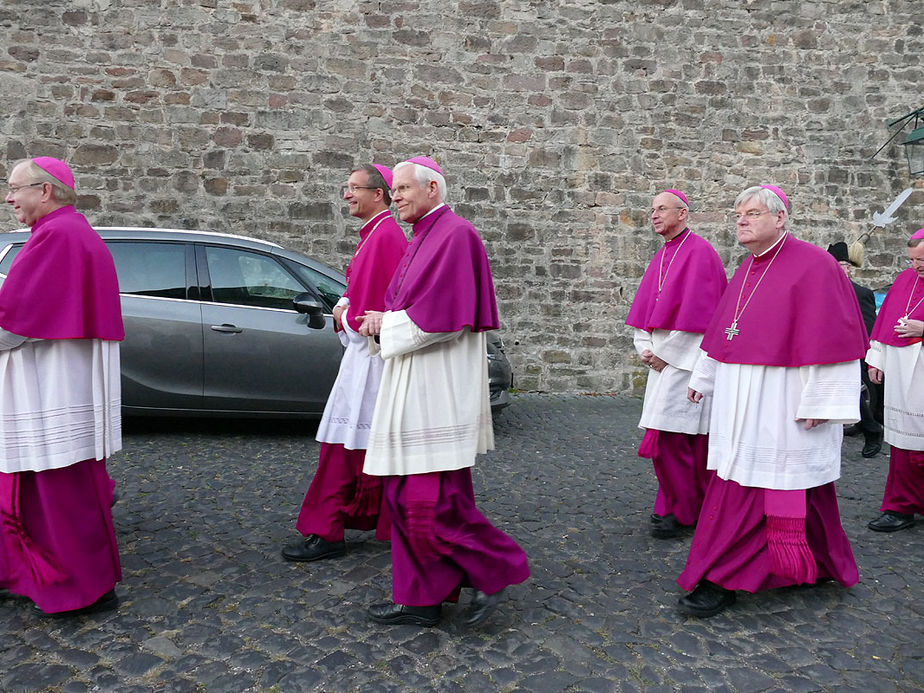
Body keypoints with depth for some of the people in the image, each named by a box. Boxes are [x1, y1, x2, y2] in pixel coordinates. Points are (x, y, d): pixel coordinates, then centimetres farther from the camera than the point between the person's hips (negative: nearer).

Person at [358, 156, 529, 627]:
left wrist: (388, 323, -7)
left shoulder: (455, 235, -11)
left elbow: (441, 316, -20)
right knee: (404, 496, 11)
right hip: (412, 386, 10)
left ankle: (497, 567, 12)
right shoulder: (423, 239, 19)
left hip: (438, 389, -10)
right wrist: (383, 320, 1)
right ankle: (421, 599, 20)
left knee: (431, 503, -8)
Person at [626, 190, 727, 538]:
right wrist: (645, 349, 2)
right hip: (662, 361, 8)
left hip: (686, 362, -8)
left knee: (669, 435, -8)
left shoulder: (699, 252, -9)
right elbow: (643, 308, 16)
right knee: (667, 438, 11)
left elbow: (695, 313, -17)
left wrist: (665, 353, -14)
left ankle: (681, 511, 7)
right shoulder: (662, 256, 17)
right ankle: (682, 504, 24)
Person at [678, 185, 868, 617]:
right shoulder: (746, 271, 14)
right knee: (737, 481, 10)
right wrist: (703, 379, 23)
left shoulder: (812, 265, -9)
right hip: (742, 404, 8)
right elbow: (722, 333, 22)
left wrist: (819, 402, -16)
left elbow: (831, 341, -13)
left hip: (784, 404, -8)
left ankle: (722, 580, 4)